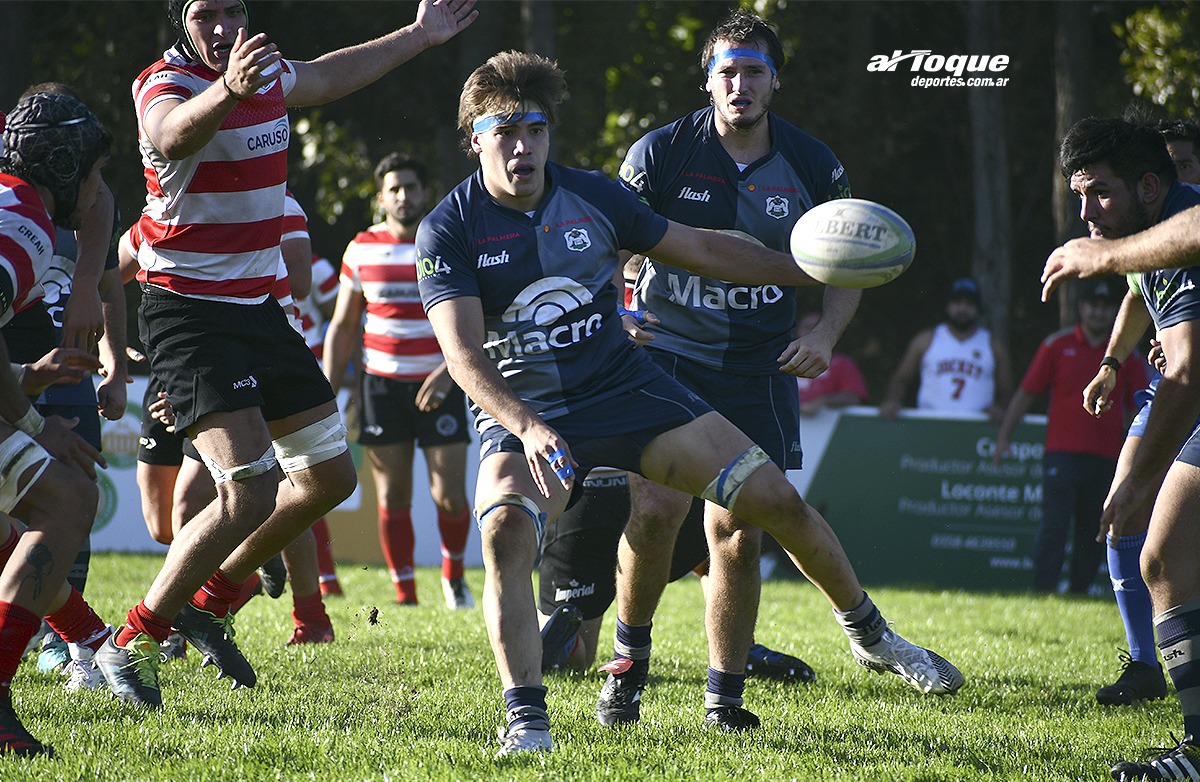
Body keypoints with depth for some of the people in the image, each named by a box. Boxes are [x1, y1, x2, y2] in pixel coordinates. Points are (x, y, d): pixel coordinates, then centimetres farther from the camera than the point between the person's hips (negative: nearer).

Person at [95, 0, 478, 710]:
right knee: (251, 488, -21)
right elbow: (174, 132, -45)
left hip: (257, 306, 9)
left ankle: (209, 603, 26)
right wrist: (229, 91, -66)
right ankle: (135, 642, -10)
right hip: (187, 311, -9)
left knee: (330, 477, 14)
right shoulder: (164, 85, -19)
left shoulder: (267, 73, 6)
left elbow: (329, 76, 30)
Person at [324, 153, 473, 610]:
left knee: (450, 496, -6)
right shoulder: (362, 250, 4)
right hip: (382, 384, 2)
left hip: (440, 384, -2)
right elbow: (343, 328, 11)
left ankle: (453, 574, 20)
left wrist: (447, 371, -22)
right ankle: (404, 594, 6)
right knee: (392, 498, -2)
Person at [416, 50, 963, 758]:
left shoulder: (592, 195, -2)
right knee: (506, 531, -33)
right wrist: (527, 427, -38)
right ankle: (526, 719, -24)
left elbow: (700, 250, 11)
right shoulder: (449, 231, -12)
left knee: (779, 500, -2)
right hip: (522, 416, -3)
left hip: (627, 388, 3)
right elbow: (463, 352, -21)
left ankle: (869, 633, 21)